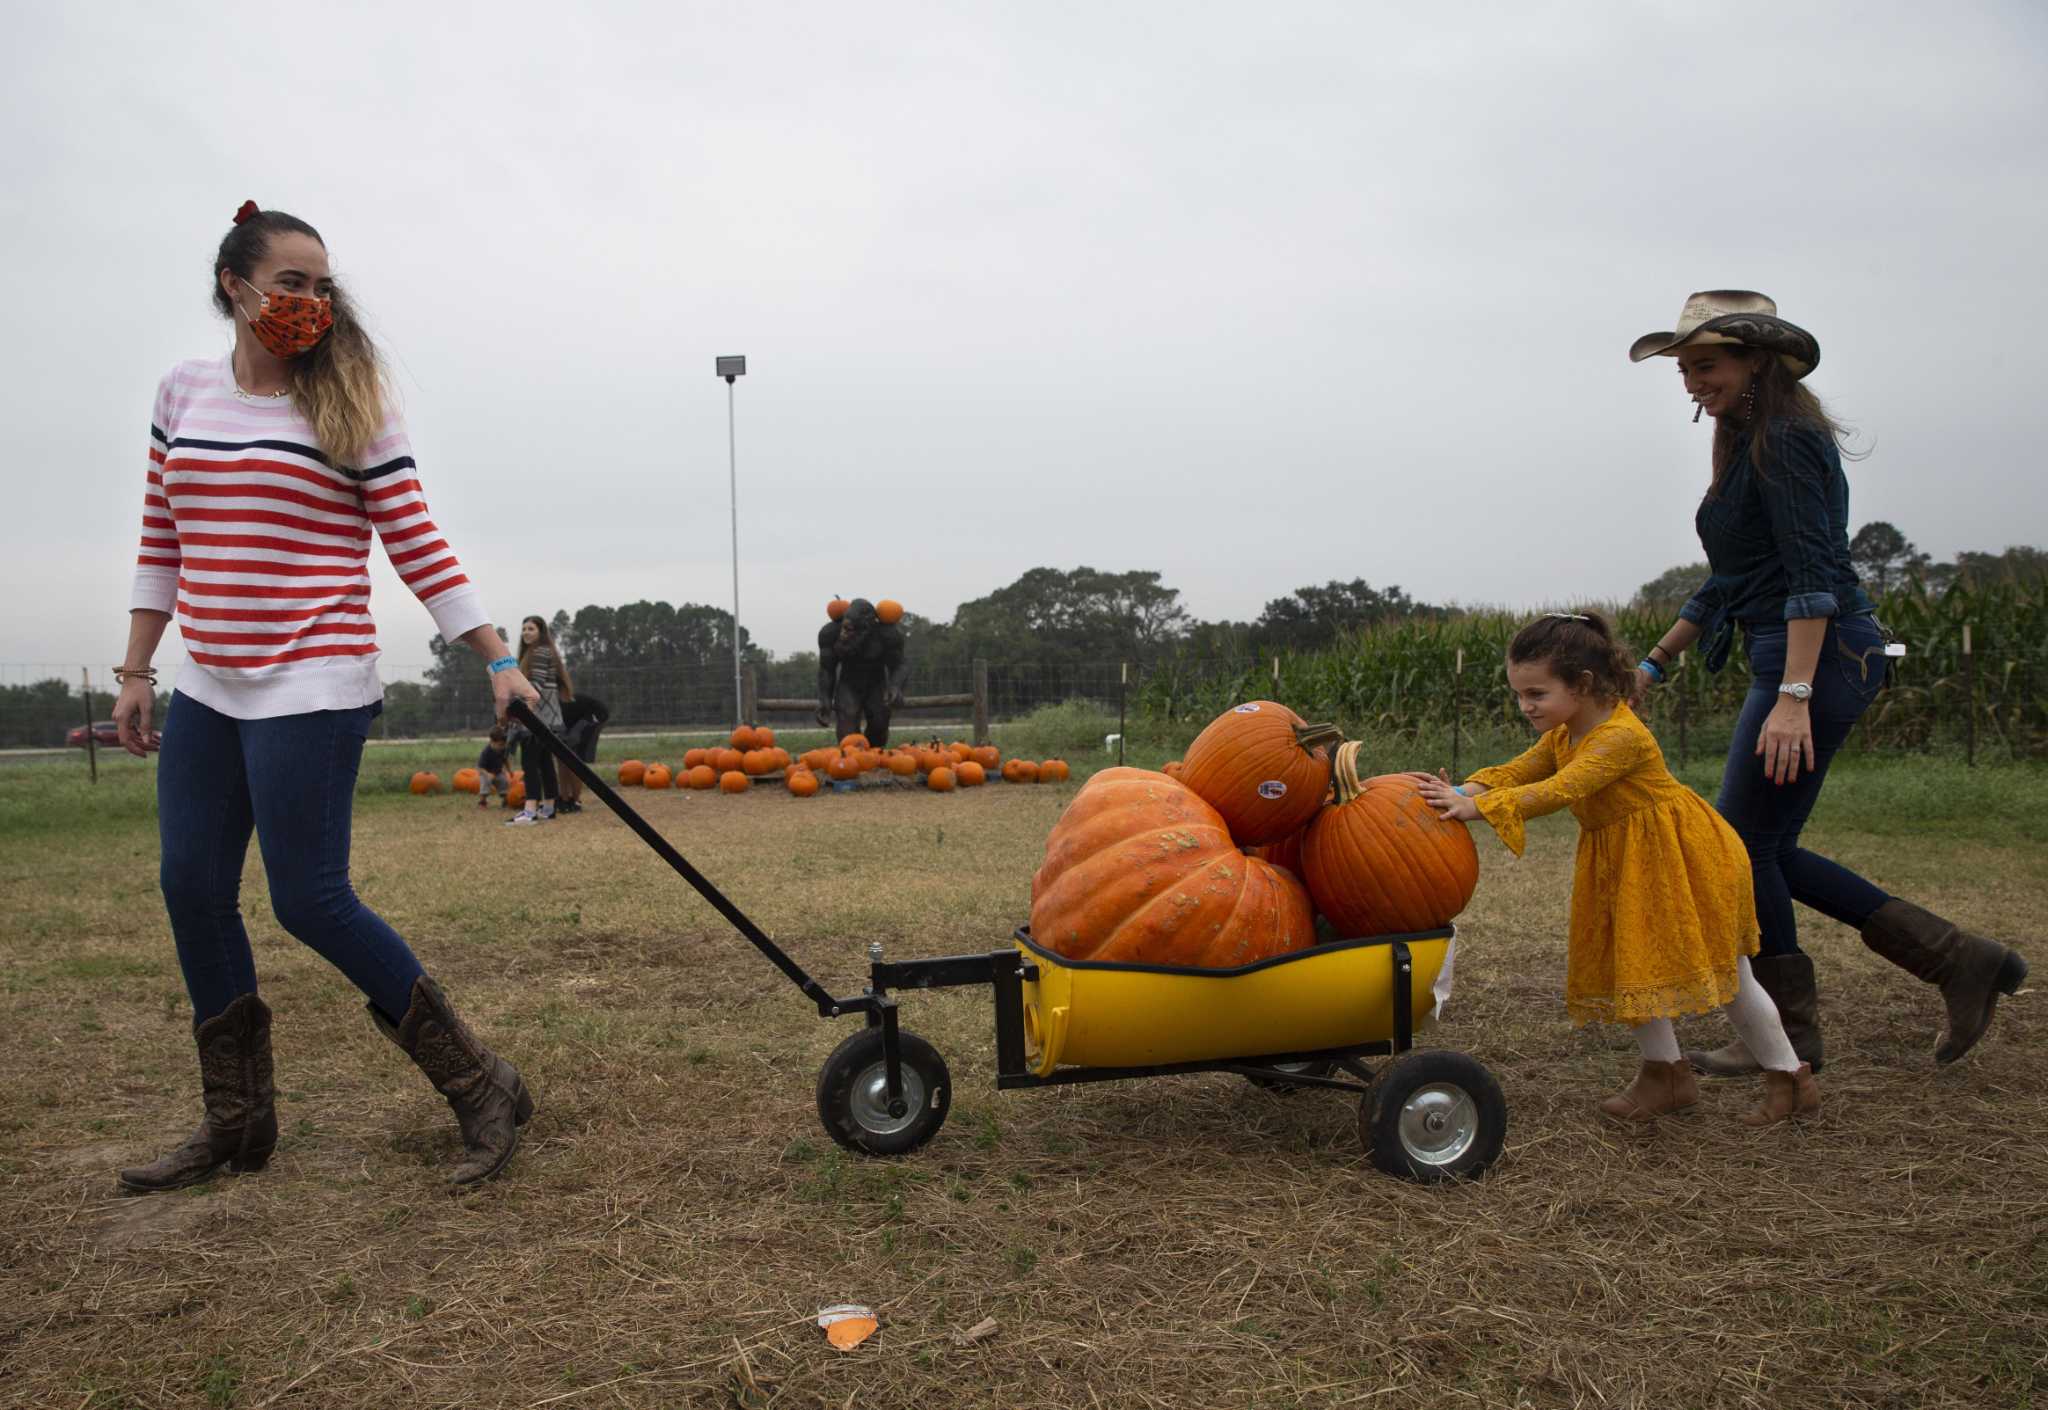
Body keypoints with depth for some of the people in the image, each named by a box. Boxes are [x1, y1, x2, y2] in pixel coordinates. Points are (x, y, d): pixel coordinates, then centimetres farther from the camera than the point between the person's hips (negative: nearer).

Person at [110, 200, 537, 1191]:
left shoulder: (352, 404, -4)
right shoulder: (184, 392, 10)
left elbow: (419, 548, -7)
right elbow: (161, 543, 15)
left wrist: (500, 664, -11)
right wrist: (136, 672, 13)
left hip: (311, 691, -6)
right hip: (207, 692, 6)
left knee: (309, 900, -9)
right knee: (192, 888, 8)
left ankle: (480, 1088, 3)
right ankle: (236, 1123, 23)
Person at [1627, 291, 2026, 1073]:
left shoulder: (1785, 442, -11)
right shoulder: (1751, 446, 19)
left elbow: (1813, 577, -20)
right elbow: (1730, 583, 25)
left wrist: (1793, 697, -27)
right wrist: (1654, 663, 24)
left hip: (1821, 660, -10)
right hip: (1786, 663, 10)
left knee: (1745, 846, -3)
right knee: (1764, 850, 11)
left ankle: (1788, 1034, 12)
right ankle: (1958, 959, 16)